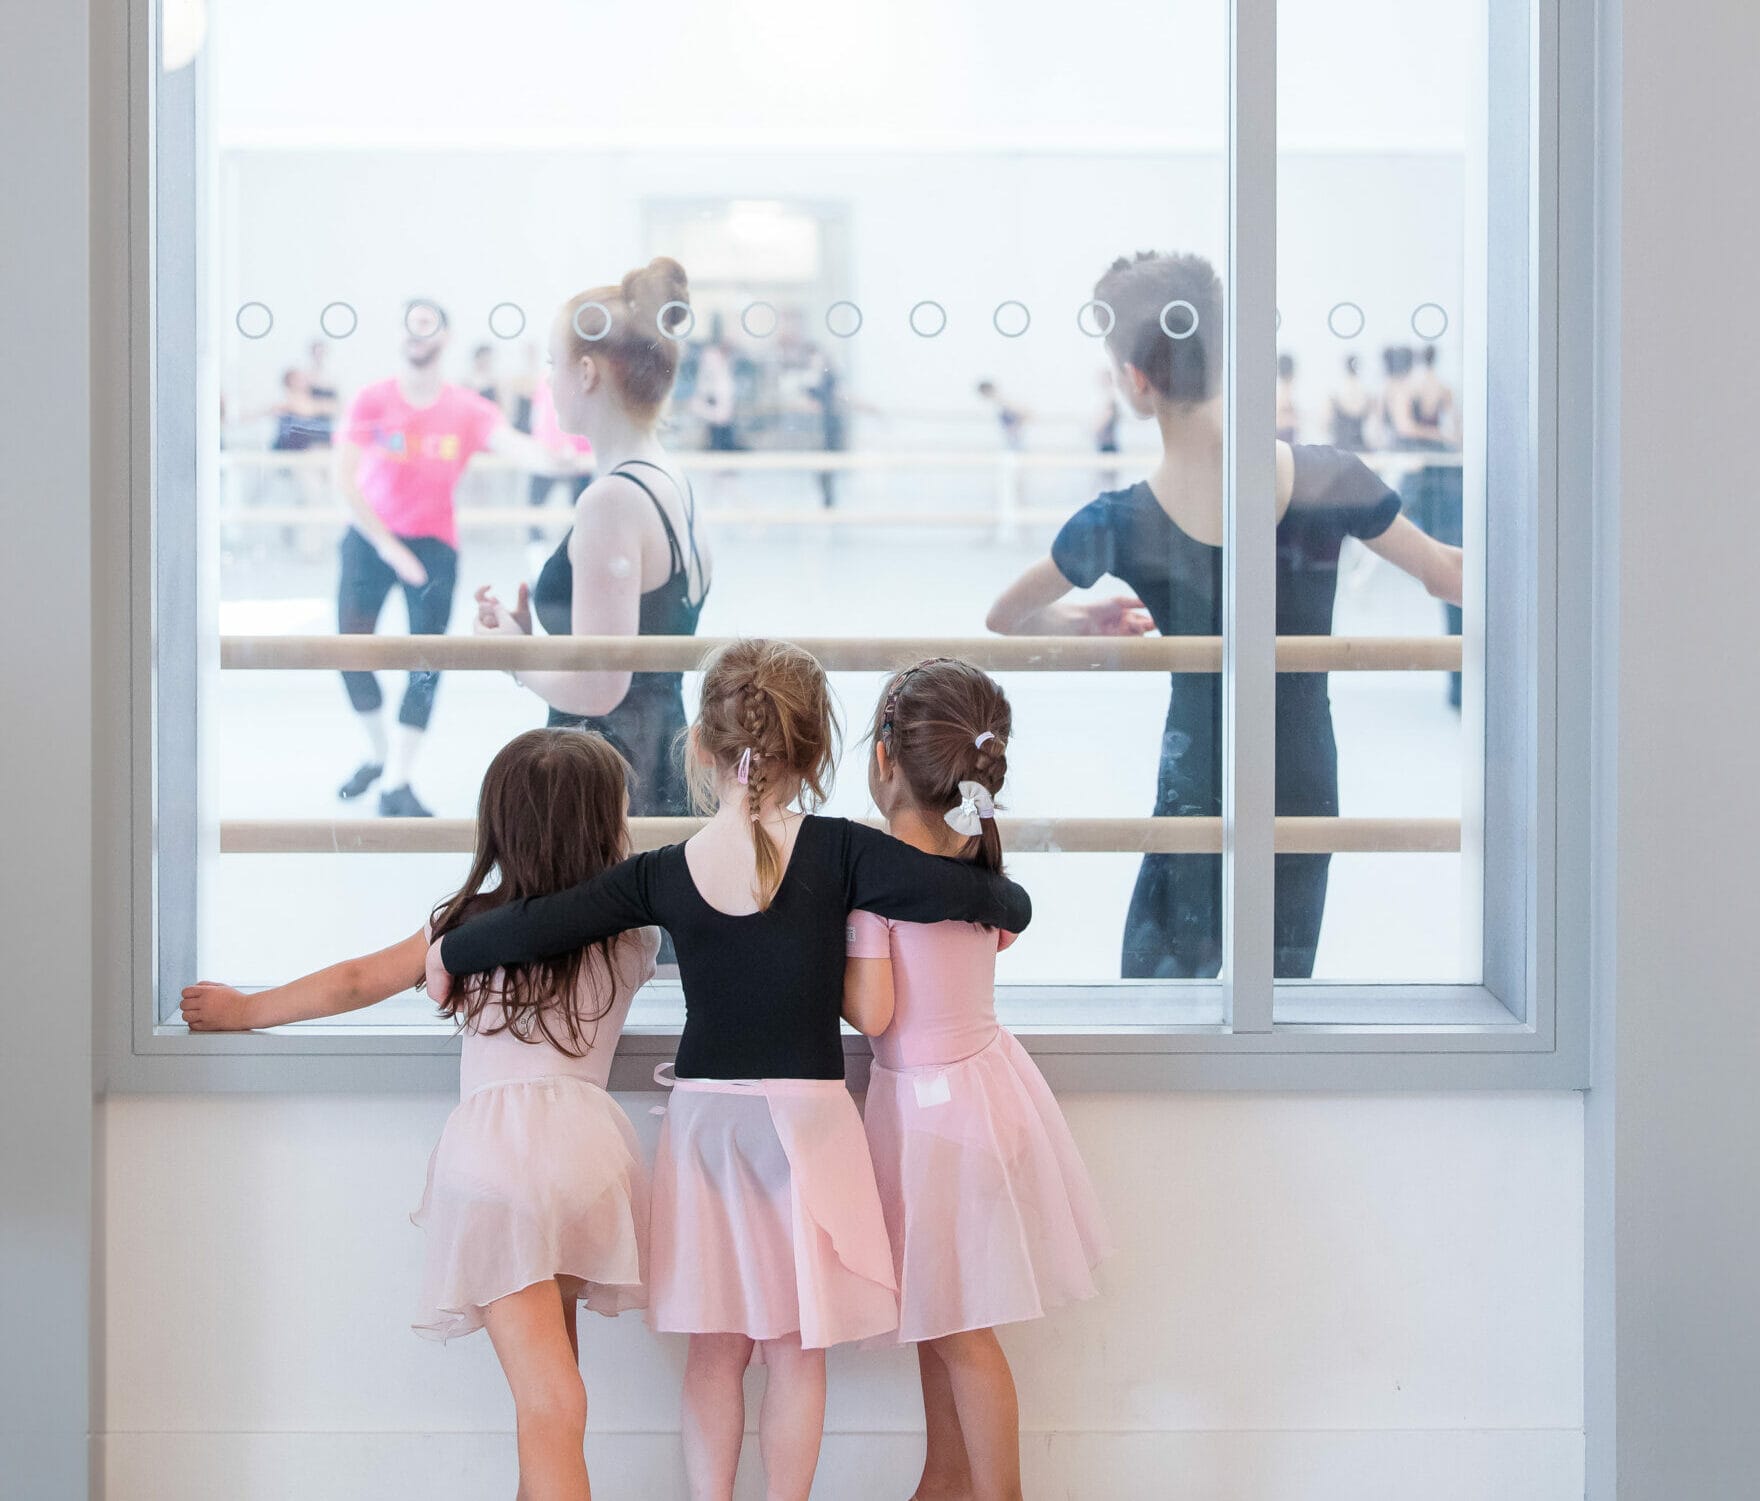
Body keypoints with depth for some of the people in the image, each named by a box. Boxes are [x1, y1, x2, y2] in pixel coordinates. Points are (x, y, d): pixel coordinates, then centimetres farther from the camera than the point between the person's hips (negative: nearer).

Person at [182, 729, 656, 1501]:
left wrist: (244, 1011, 33)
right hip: (588, 1133, 2)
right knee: (549, 1370, 22)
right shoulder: (631, 936, 13)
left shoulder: (473, 921, 13)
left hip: (495, 1141, -2)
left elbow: (355, 983, 20)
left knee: (547, 1399, -11)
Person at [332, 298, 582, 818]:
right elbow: (344, 481, -17)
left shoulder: (468, 410, -10)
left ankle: (397, 787, -1)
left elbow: (517, 447, -27)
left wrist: (554, 458, -50)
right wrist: (389, 547, -23)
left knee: (426, 663, -7)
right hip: (370, 536, 1)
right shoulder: (372, 401, -11)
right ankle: (378, 753, 27)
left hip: (434, 541, -1)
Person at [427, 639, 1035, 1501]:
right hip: (804, 1119, -2)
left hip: (704, 1115, 2)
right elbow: (970, 894, -15)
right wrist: (1006, 907, 8)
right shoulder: (836, 853, -11)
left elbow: (539, 925, -5)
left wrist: (448, 955, 12)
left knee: (715, 1348, 13)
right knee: (796, 1348, 7)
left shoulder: (664, 874, -4)